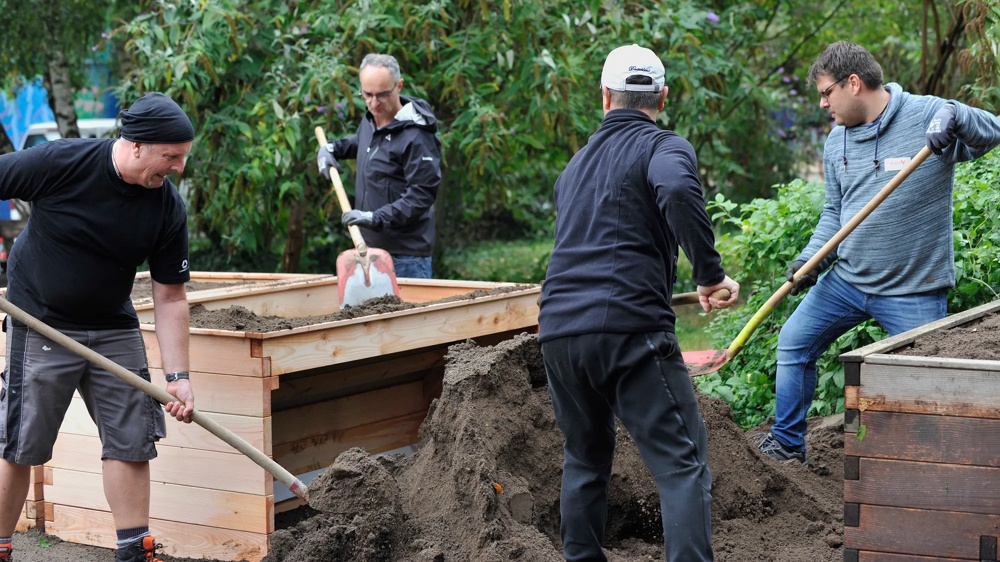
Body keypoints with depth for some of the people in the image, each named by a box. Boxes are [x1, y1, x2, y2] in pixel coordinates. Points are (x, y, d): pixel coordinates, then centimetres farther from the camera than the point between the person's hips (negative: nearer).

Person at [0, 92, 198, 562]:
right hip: (41, 326, -4)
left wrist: (177, 375, -7)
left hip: (114, 330, 4)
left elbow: (169, 298, -3)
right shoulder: (61, 163, -20)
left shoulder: (168, 208, -9)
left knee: (131, 441, 3)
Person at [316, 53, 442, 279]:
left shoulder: (416, 137, -17)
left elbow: (422, 194, -21)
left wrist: (377, 218, -27)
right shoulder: (370, 120, 11)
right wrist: (330, 148, 18)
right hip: (369, 244, 9)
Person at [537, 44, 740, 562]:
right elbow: (678, 191, -20)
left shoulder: (576, 163, 26)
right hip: (629, 325, -6)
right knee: (682, 462, -5)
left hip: (558, 329, 7)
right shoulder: (664, 146, 4)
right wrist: (710, 273, -12)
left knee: (584, 458, 21)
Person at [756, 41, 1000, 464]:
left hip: (913, 293, -6)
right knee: (794, 343, 14)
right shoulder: (837, 140, 6)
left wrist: (956, 116, -36)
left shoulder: (927, 117, -13)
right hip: (846, 280, 7)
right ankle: (786, 445, 30)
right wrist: (810, 259, -1)